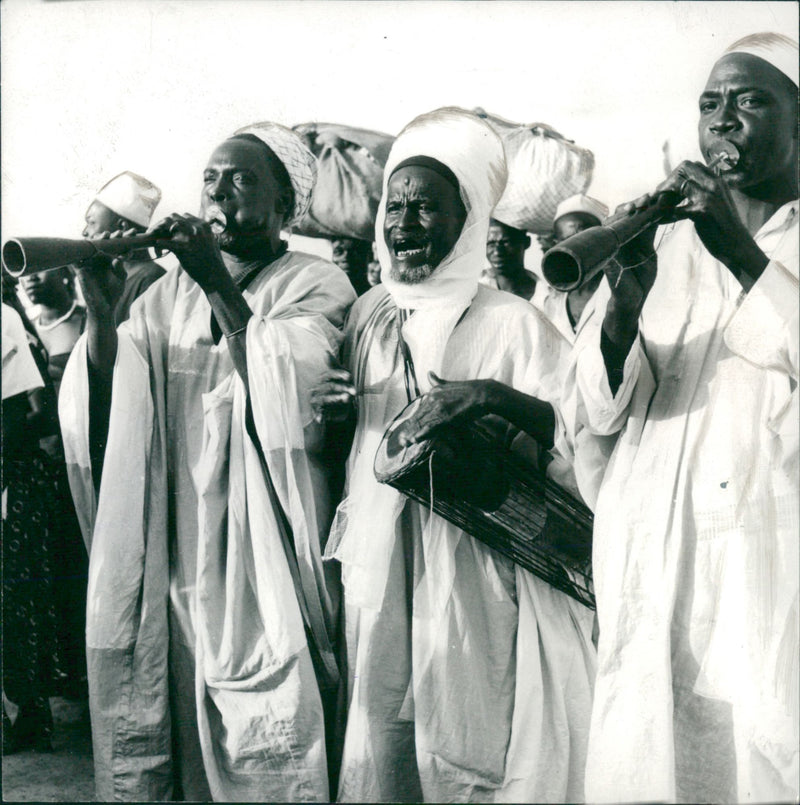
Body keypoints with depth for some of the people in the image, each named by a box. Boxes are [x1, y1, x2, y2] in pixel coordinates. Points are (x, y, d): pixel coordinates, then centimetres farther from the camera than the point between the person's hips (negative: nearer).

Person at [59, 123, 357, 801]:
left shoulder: (316, 286, 1)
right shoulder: (171, 293, 13)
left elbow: (287, 402, -17)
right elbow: (103, 415, 3)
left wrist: (221, 288, -19)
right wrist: (101, 311, -13)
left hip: (265, 561, -4)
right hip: (176, 560, 4)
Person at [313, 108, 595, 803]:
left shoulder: (511, 322, -2)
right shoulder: (368, 313, 13)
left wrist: (493, 398, -23)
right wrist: (326, 409, 3)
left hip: (472, 573, -4)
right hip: (377, 565, 4)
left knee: (464, 749, -3)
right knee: (377, 749, 6)